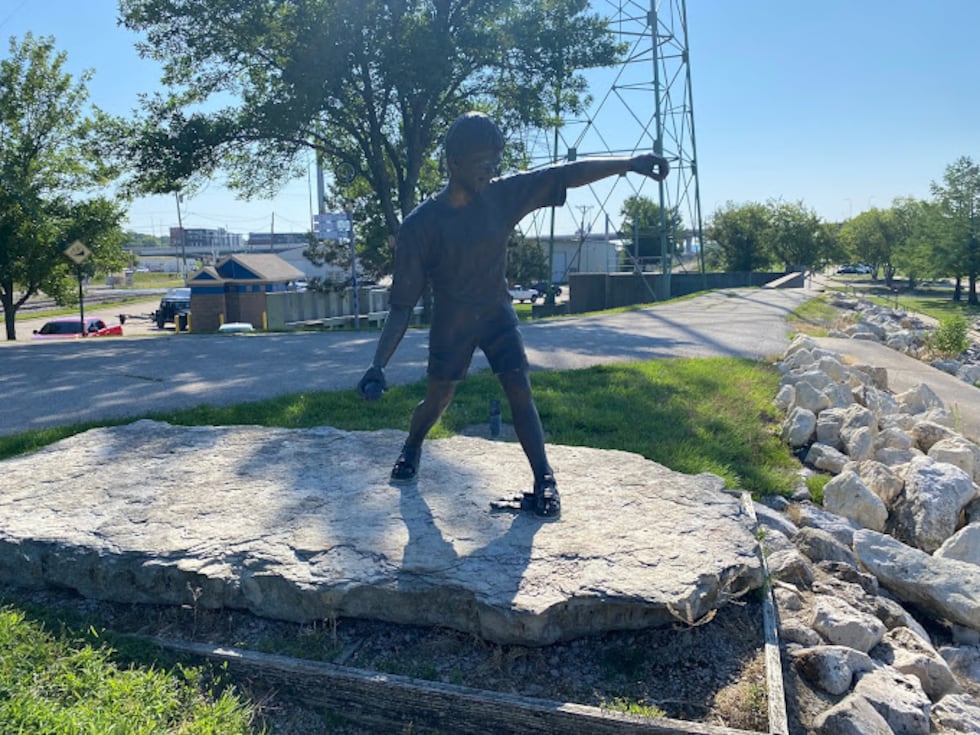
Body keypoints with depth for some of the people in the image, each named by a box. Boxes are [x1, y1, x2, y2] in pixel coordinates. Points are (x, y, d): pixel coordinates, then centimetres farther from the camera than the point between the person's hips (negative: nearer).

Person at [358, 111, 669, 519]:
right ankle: (412, 446, 41)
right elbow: (402, 302, -18)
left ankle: (544, 480, 2)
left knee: (521, 394, -9)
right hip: (451, 323, -2)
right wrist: (378, 363, -23)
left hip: (497, 314, 2)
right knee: (436, 400, 10)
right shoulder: (421, 223, -21)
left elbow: (566, 174, -18)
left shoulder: (502, 195, -13)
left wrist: (628, 162, -30)